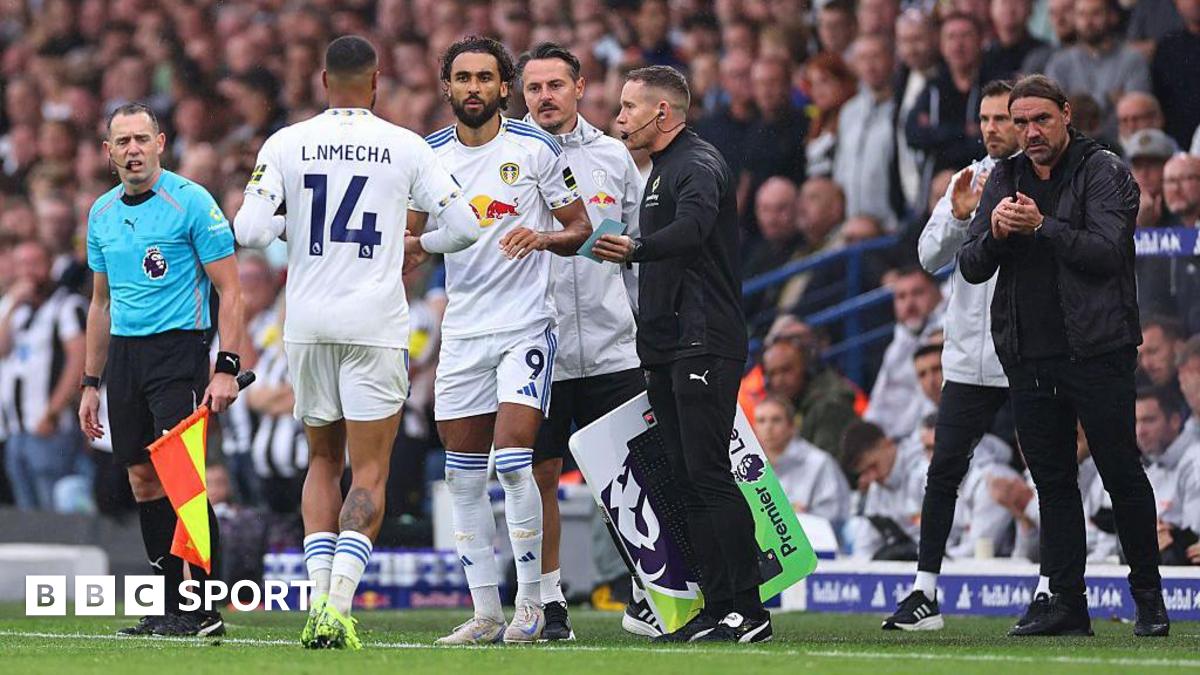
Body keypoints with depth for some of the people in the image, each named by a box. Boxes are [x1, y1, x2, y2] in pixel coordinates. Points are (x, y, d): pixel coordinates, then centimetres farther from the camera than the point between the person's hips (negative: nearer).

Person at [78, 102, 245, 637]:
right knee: (143, 479, 5)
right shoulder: (102, 213, 13)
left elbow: (229, 291, -7)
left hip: (178, 347, -6)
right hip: (123, 354, 6)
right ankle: (170, 603, 11)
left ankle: (205, 609, -14)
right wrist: (90, 383, 19)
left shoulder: (192, 202, -6)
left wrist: (227, 368, -16)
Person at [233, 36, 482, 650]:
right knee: (370, 469, 1)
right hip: (376, 323, -2)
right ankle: (338, 604, -15)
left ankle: (318, 594, 4)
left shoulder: (285, 145, 1)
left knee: (324, 459, 17)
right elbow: (464, 226, 1)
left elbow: (248, 232, -7)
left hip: (308, 322, 2)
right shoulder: (405, 147, 0)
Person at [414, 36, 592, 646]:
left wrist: (543, 237, -18)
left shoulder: (535, 149, -3)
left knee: (514, 464, -15)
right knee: (464, 477, 4)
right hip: (462, 328, 4)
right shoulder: (431, 155, 7)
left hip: (526, 325, -4)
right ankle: (486, 613, 11)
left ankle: (530, 603, -3)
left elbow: (580, 228, 1)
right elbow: (410, 236, 18)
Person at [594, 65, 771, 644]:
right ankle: (717, 609, 8)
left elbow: (691, 229, -31)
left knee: (708, 474, -13)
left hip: (705, 345, -10)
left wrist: (635, 249, -47)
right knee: (689, 481, 7)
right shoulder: (663, 170, 22)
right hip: (669, 352, 10)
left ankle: (749, 611, -13)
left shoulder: (698, 166, -10)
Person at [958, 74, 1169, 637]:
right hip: (1028, 358, 5)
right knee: (1052, 481, 6)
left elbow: (1107, 251, -14)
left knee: (1122, 473, -3)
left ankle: (1149, 596, 6)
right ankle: (1067, 604, 9)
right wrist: (995, 233, -11)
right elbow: (971, 268, 9)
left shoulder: (1104, 171, -1)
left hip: (1096, 352, -5)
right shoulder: (1003, 180, 14)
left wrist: (1042, 226, -20)